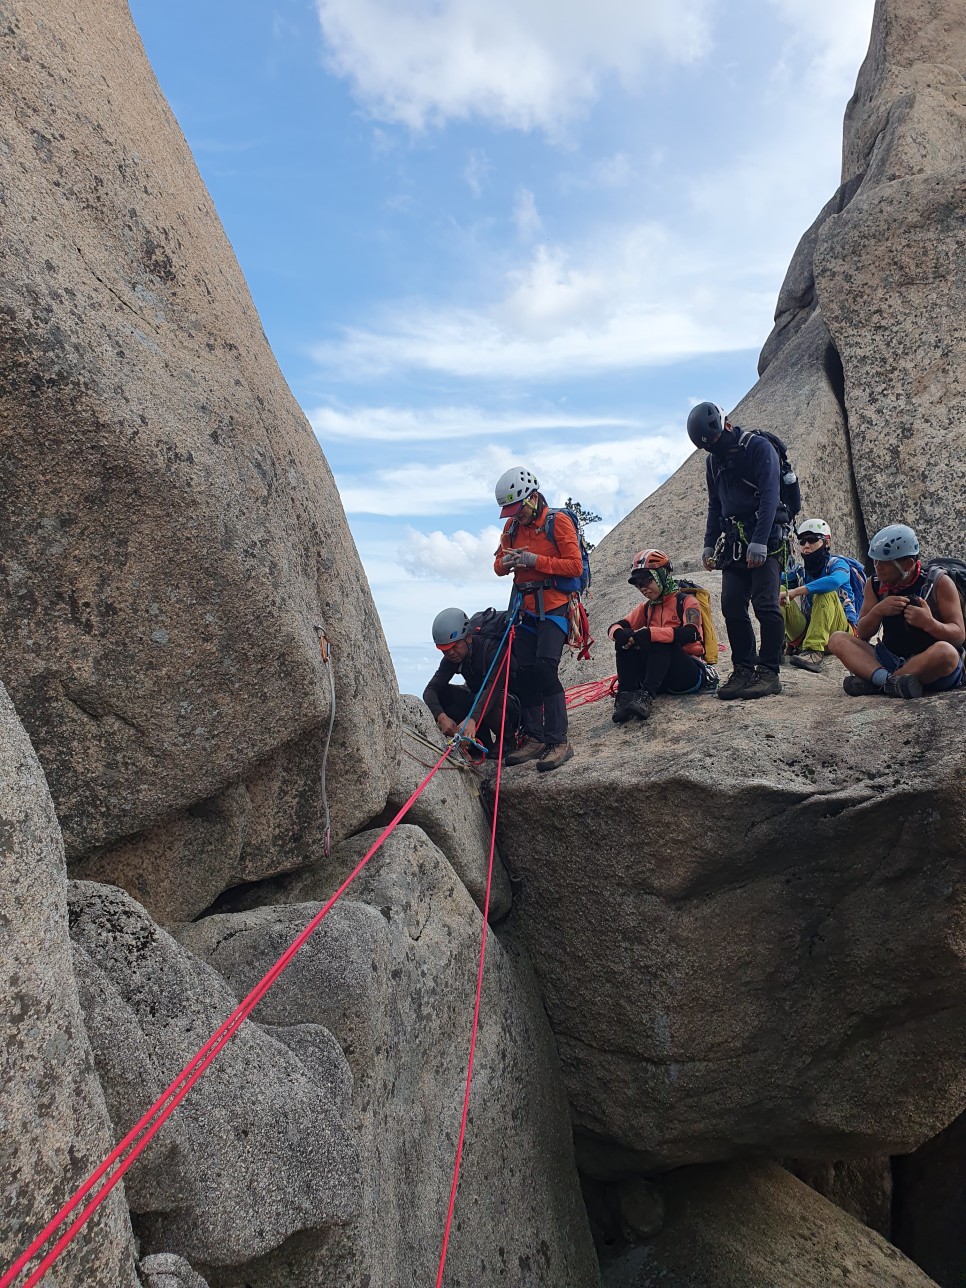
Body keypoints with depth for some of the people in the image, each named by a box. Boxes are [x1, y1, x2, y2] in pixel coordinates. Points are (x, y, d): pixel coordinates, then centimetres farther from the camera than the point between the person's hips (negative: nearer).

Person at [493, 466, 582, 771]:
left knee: (544, 667, -20)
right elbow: (499, 566, 15)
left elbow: (575, 565, -12)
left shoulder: (558, 521, -7)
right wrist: (505, 562, -9)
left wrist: (537, 560, -20)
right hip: (527, 609, 7)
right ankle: (534, 739, 12)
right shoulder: (512, 526, 12)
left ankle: (559, 742, -17)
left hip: (554, 607, -7)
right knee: (524, 673, 3)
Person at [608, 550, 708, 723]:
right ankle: (625, 697, -28)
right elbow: (616, 627, 3)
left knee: (661, 641, -30)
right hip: (661, 678, 5)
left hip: (690, 674, -5)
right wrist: (620, 634, -23)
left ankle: (646, 696, -43)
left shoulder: (686, 601, -4)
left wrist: (650, 634, -32)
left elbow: (690, 634, -24)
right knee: (624, 643, -14)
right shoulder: (646, 608, 13)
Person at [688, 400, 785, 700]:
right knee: (732, 606, 0)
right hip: (734, 543, 7)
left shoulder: (759, 447, -8)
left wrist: (759, 543, -24)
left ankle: (769, 672, -7)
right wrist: (709, 544, 13)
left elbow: (769, 496, -16)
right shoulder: (714, 461, 15)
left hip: (765, 540, -7)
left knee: (765, 605, -11)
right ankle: (744, 670, 6)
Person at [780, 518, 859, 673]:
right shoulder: (800, 570, 9)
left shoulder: (837, 563, -7)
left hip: (841, 630, -4)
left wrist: (794, 592, -36)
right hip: (809, 628, 5)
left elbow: (835, 580, -32)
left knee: (826, 592, -30)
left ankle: (816, 652, -41)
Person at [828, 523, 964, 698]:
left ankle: (873, 682, -25)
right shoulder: (875, 584, 5)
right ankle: (889, 680, -36)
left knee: (945, 652, -38)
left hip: (932, 666, -4)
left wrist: (929, 623, -29)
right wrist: (877, 611, -16)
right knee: (837, 640, -12)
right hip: (891, 661, 4)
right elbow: (862, 635, 4)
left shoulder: (939, 583, -6)